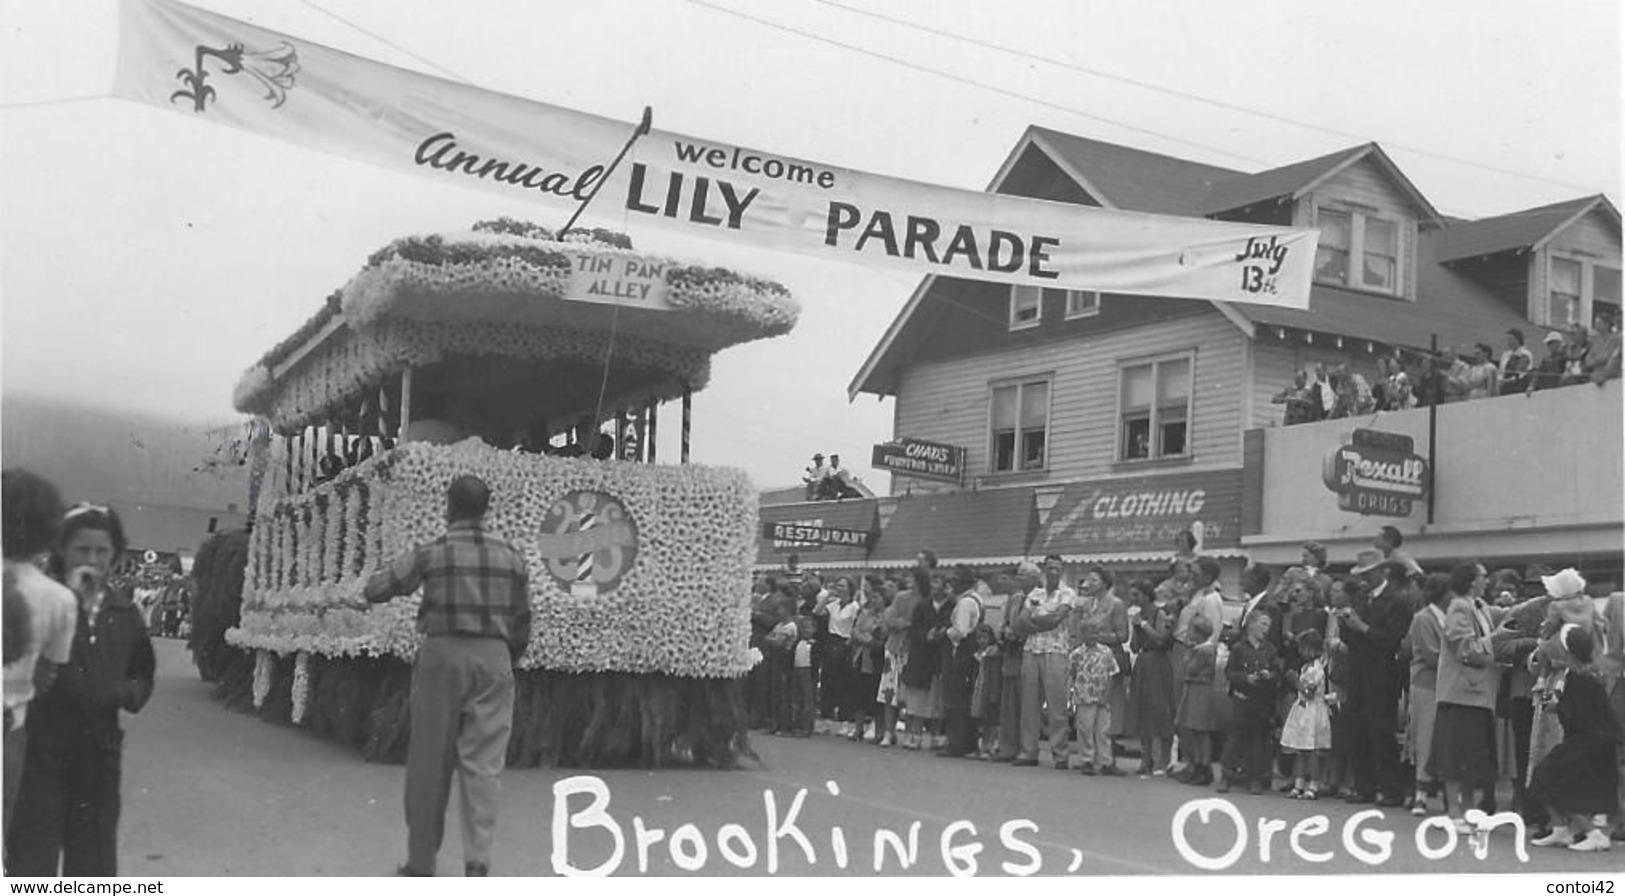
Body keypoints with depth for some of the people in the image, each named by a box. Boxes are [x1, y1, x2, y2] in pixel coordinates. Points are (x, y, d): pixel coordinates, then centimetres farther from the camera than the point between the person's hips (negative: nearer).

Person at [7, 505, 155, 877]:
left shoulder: (124, 611, 8)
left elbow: (143, 673, 18)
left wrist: (126, 692, -3)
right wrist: (69, 601, -20)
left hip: (99, 748, 4)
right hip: (40, 744, -4)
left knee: (93, 856, 12)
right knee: (32, 856, -1)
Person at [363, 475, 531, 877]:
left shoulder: (431, 553, -4)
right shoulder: (511, 557, 4)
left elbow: (373, 591, 0)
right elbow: (521, 628, 8)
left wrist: (403, 571, 18)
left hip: (442, 656, -1)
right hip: (493, 661, 2)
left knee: (430, 764, 8)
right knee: (482, 764, 1)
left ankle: (421, 863, 15)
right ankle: (478, 859, -12)